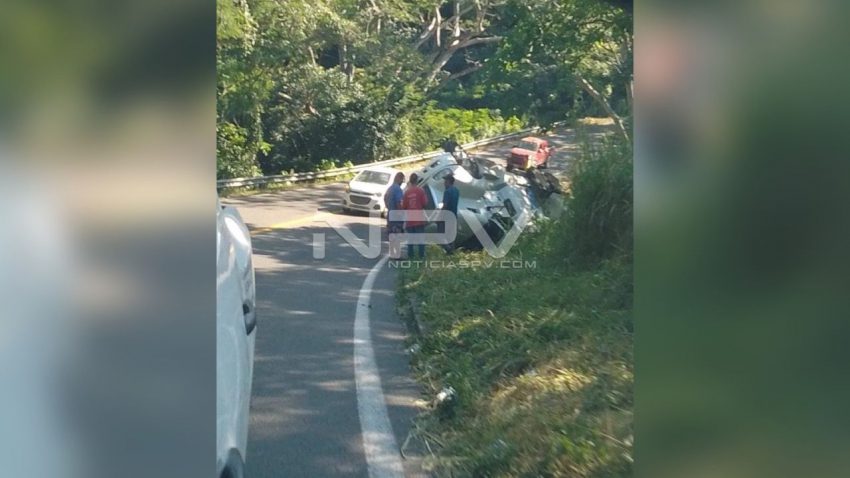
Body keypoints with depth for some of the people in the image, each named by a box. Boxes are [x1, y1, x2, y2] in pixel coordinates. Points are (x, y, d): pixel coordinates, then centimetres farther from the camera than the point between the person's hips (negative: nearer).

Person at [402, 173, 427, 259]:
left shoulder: (407, 192, -3)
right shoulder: (420, 190, -9)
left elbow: (404, 206, 1)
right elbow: (425, 203, -7)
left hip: (409, 219, 2)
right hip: (419, 218, -2)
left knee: (410, 238, 9)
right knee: (421, 237, 4)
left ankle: (410, 255, 10)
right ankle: (422, 255, 2)